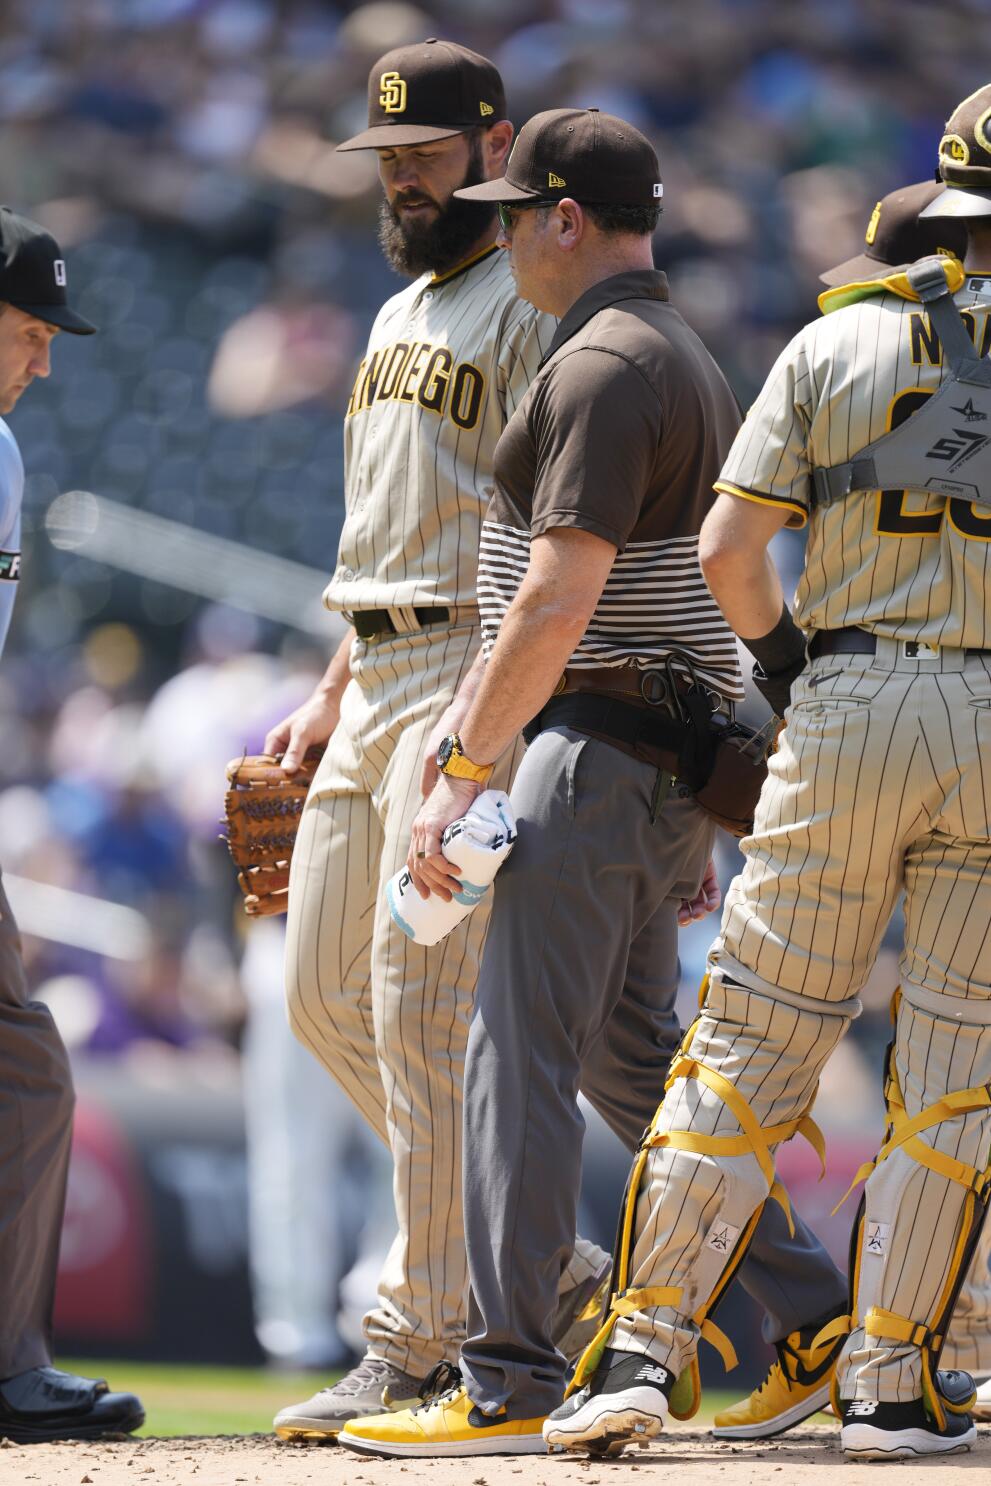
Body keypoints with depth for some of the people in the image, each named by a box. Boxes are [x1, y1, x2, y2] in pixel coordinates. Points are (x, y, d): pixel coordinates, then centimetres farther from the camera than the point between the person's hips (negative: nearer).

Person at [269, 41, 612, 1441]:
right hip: (371, 683, 10)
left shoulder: (533, 308, -8)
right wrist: (329, 697, 23)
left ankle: (415, 1342, -10)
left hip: (476, 679, -10)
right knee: (325, 997, 8)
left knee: (416, 1003, -13)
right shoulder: (399, 317, 21)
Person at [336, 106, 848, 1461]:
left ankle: (507, 1385, -11)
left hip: (601, 743, -10)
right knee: (630, 1056, 16)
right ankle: (815, 1314, 14)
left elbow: (557, 602, -21)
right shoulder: (691, 362, 18)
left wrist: (462, 770, -18)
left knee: (522, 1055, -9)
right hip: (680, 757, 10)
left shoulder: (600, 368, -14)